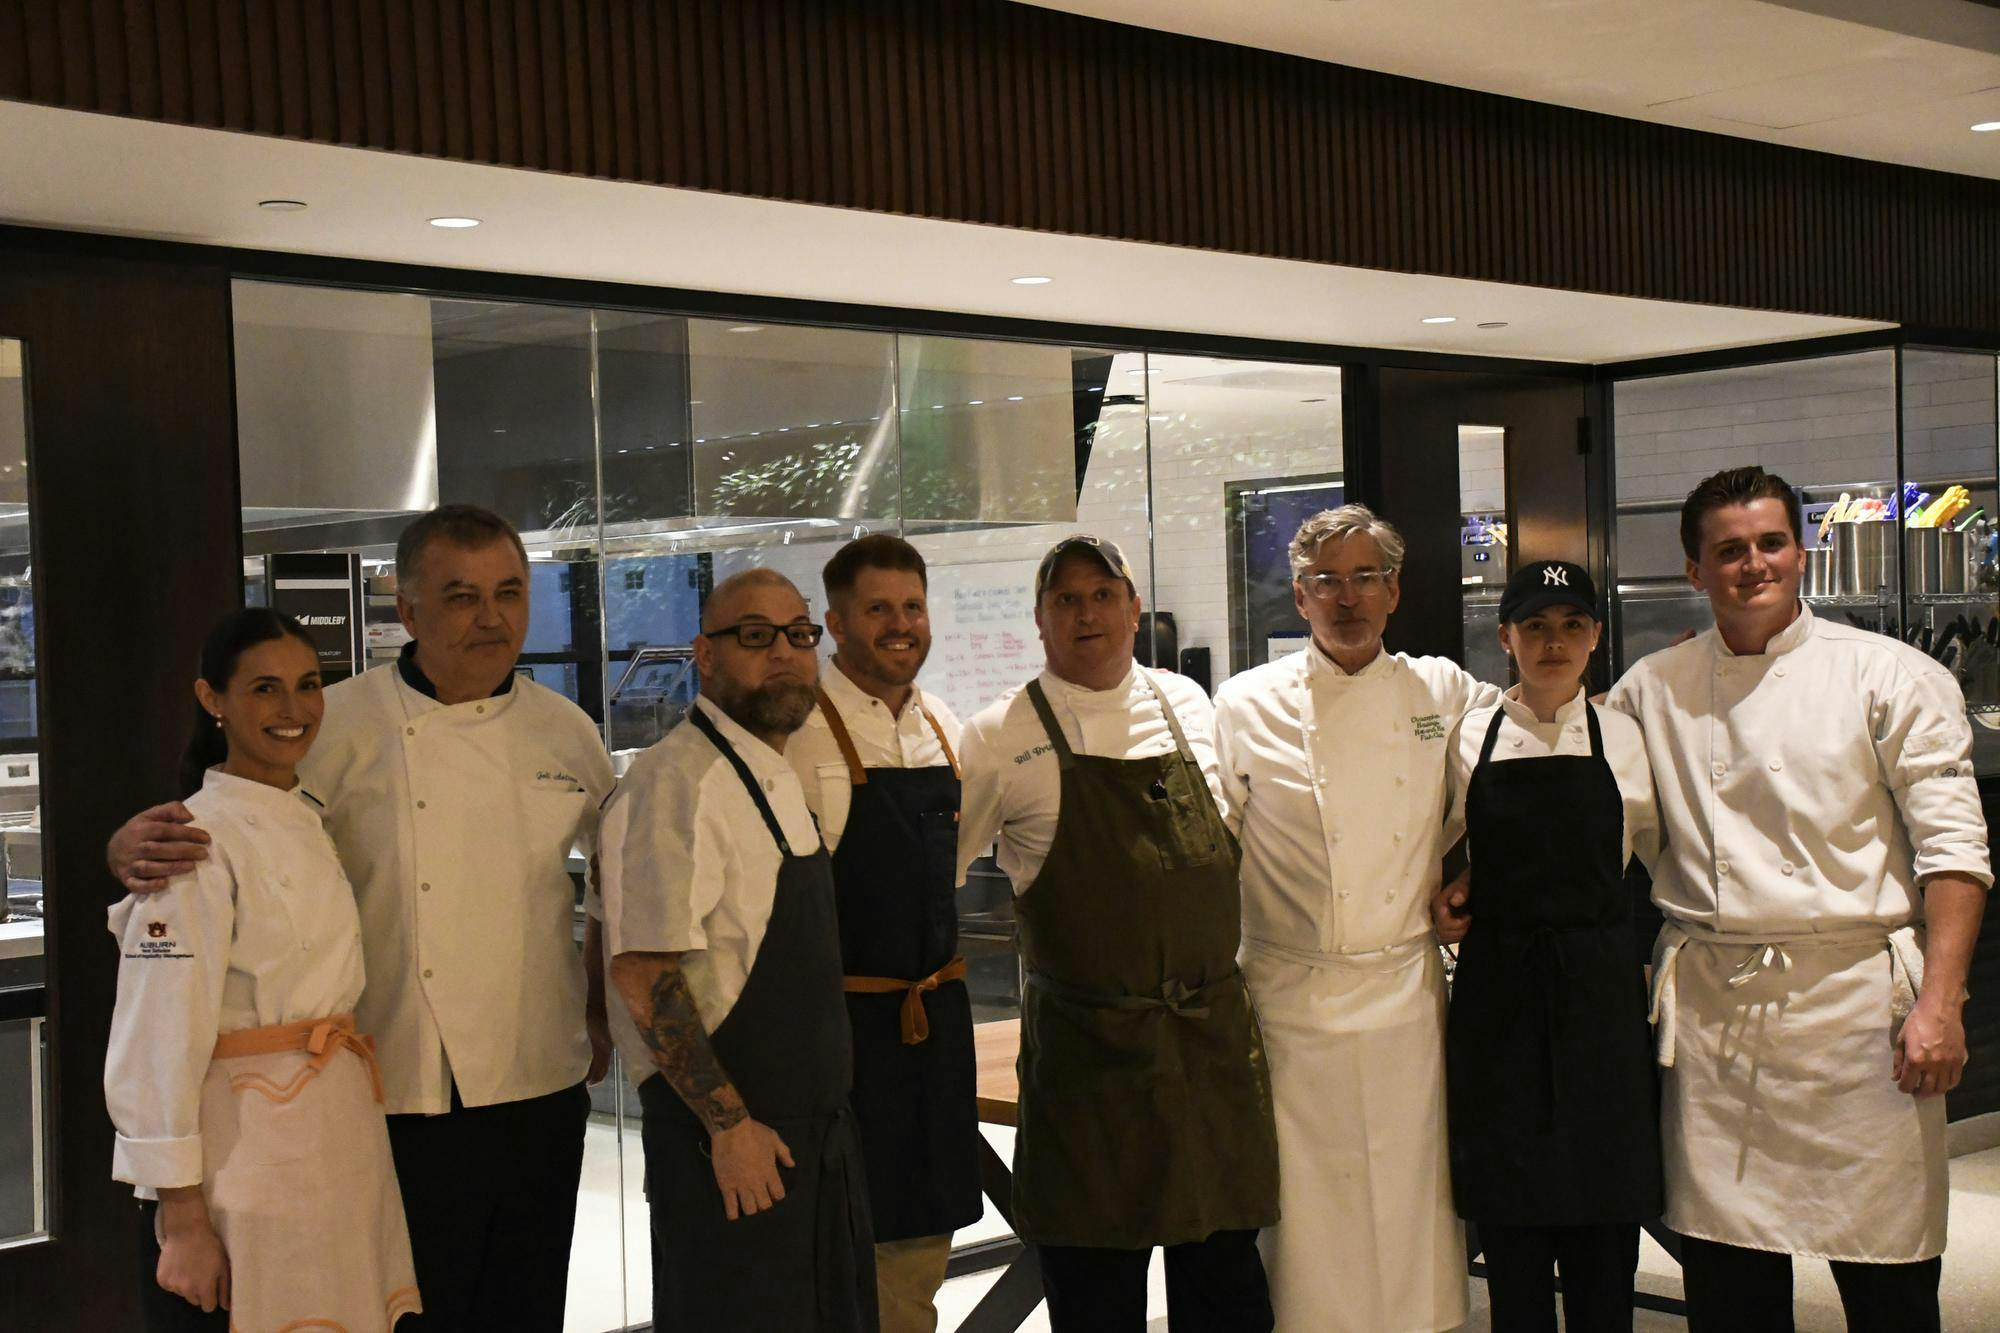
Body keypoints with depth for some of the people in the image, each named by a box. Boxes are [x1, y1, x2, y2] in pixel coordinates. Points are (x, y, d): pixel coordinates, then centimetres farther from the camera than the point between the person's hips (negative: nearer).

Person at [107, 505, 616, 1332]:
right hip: (401, 1102, -4)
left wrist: (604, 1014, 12)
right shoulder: (336, 728, -7)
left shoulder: (565, 732, 5)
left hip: (542, 1094, 4)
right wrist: (137, 847, -26)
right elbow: (213, 839, -5)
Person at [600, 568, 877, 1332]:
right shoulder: (678, 783, -16)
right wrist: (729, 1122, -19)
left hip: (816, 1129, 9)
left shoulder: (777, 782, 13)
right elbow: (643, 972, -21)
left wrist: (822, 1121, 17)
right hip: (729, 1142, -9)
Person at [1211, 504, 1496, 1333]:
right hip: (1297, 1005, -2)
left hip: (1408, 994, 2)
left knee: (1413, 1197, 7)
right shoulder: (1247, 707, 0)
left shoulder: (1444, 693, 5)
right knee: (1309, 1206, 1)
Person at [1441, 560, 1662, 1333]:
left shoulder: (1624, 738, 4)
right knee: (1509, 1211, 3)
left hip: (1601, 986, 0)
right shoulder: (1470, 739, 4)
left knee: (1607, 1208, 2)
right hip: (1498, 987, 0)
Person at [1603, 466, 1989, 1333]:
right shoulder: (1653, 690, 10)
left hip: (1856, 1001, -3)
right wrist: (1478, 880, 5)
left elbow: (1952, 848, -3)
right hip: (1710, 1011, 3)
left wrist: (1941, 1003, -11)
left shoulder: (1895, 679, 0)